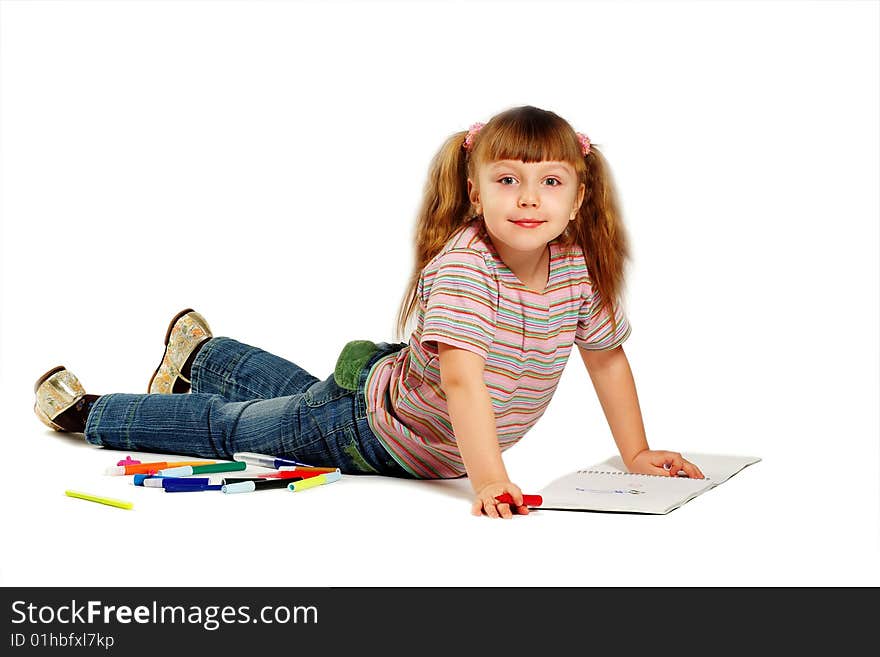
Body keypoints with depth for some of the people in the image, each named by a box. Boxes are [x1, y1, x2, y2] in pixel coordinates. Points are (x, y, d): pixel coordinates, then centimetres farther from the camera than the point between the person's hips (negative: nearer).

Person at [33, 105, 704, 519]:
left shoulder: (579, 267, -16)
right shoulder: (461, 264, -36)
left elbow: (607, 357, -1)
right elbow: (462, 379, -45)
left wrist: (637, 452, -2)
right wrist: (489, 480, -53)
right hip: (370, 424, -6)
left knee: (308, 397, 33)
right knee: (229, 428, 13)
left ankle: (205, 356, 60)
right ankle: (85, 410, 35)